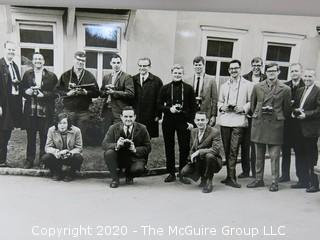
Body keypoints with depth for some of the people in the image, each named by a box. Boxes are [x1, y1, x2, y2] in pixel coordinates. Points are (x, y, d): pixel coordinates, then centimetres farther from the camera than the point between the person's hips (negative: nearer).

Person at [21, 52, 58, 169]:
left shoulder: (51, 76, 3)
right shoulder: (27, 74, 12)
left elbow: (55, 93, -2)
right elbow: (22, 90, 13)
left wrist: (44, 94, -16)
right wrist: (26, 91, -9)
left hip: (45, 112, -2)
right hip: (30, 111, 2)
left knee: (44, 137, 2)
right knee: (30, 136, 9)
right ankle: (29, 160, 20)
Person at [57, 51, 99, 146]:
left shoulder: (89, 76, 9)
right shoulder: (65, 75, 9)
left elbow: (97, 93, 4)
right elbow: (58, 91, 5)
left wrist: (86, 92, -12)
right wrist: (68, 93, -12)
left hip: (84, 112, 0)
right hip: (68, 111, 0)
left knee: (83, 135, 0)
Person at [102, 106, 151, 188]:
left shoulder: (142, 129, -4)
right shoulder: (113, 128, -2)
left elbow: (148, 148, -4)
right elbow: (104, 144, -10)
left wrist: (135, 150, -24)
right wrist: (116, 145, -31)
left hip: (135, 158, -1)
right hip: (118, 158, 1)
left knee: (139, 169, -32)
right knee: (108, 153, -29)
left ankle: (129, 175, 8)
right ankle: (115, 178, -8)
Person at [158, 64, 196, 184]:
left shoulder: (189, 88, 5)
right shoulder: (165, 88, 7)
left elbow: (193, 106, 6)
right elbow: (159, 105, 7)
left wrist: (191, 121, -3)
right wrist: (169, 109, -11)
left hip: (183, 121, -1)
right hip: (168, 121, 1)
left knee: (184, 147, -1)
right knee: (169, 147, 6)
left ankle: (182, 174, 11)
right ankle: (171, 173, 18)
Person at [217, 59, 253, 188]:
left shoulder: (247, 85, 8)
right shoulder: (224, 86, 21)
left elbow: (251, 102, 5)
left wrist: (243, 108, -12)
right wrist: (222, 107, 1)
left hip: (239, 120, -4)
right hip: (225, 120, 4)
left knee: (233, 150, -10)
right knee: (227, 149, 5)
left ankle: (230, 177, -5)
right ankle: (231, 176, 16)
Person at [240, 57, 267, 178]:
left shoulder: (266, 80, 1)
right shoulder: (244, 78, 6)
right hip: (245, 115, 2)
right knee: (244, 144, 8)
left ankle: (255, 172, 14)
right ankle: (245, 170, 20)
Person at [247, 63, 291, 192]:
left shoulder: (285, 89, 0)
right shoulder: (257, 87, 6)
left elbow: (286, 109, 8)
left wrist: (279, 117, 4)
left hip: (275, 124, -3)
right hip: (258, 123, 3)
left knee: (274, 155, -1)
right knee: (259, 154, 10)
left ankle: (275, 182, 11)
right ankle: (259, 179, 21)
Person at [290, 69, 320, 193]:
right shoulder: (299, 91, 16)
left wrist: (306, 114, -19)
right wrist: (294, 112, 0)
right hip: (298, 129, 7)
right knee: (300, 156, 13)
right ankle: (303, 180, 24)